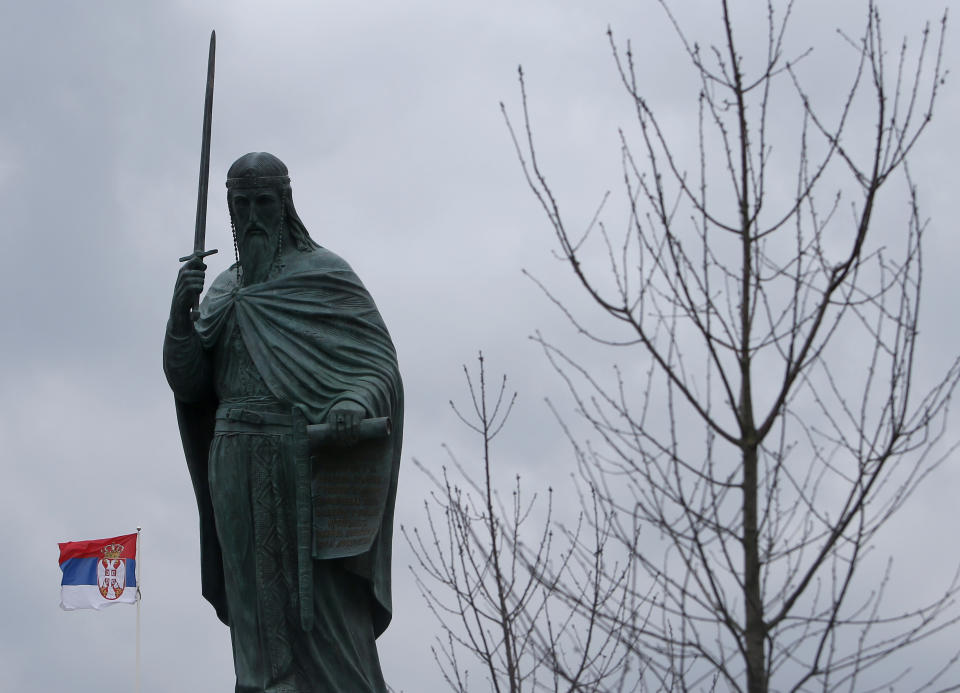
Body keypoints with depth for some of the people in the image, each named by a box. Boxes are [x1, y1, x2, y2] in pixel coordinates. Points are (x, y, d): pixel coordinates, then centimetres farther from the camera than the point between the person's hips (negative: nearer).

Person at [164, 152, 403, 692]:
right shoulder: (224, 291, 18)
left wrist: (359, 404, -25)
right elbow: (186, 382, 11)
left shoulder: (325, 274, 3)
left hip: (307, 465, -5)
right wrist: (182, 312, -6)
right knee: (259, 620, 2)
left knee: (323, 606, -9)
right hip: (239, 474, 5)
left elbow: (382, 366, -3)